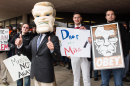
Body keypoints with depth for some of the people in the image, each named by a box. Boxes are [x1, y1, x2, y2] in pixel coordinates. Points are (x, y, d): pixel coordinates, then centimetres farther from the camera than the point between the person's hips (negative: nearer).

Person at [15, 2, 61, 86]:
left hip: (46, 76, -7)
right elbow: (28, 50, 20)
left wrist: (52, 49, -37)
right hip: (35, 74, 7)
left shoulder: (54, 39, -11)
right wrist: (20, 45, 1)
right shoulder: (35, 39, 9)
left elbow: (58, 57, -16)